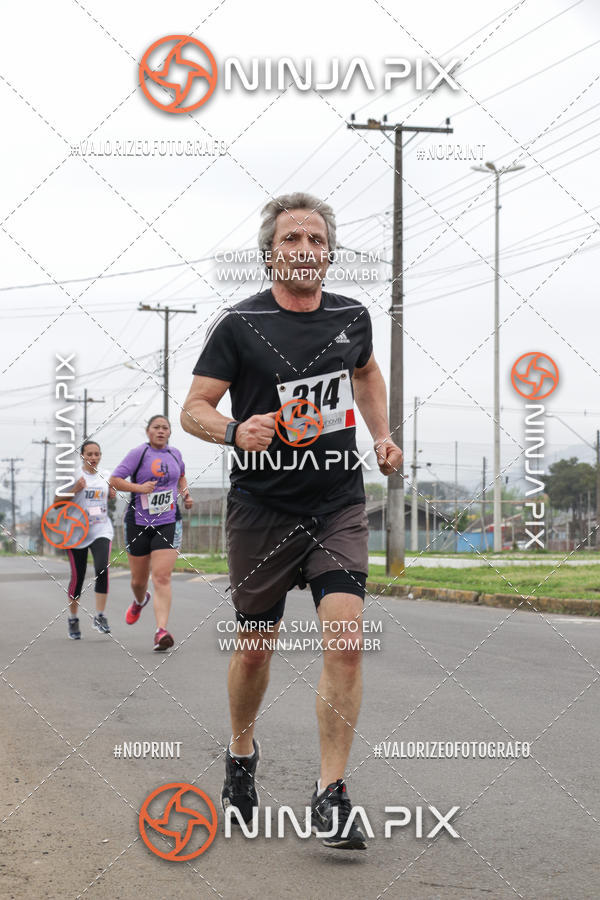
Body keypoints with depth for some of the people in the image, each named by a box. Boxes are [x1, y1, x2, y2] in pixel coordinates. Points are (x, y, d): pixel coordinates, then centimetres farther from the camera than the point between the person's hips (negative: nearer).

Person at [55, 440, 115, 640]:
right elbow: (56, 502, -4)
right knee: (77, 577, 3)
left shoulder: (105, 475, 9)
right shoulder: (74, 475, -4)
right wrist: (75, 489, -18)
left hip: (101, 530, 2)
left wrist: (113, 493, 3)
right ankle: (73, 619, 22)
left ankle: (99, 617, -12)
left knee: (102, 569, -19)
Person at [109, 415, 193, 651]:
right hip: (138, 522, -1)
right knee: (139, 579, 12)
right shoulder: (139, 453, -6)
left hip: (167, 523, 1)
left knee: (162, 578, -14)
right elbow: (114, 479, -8)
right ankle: (139, 601, 49)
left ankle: (161, 630, -20)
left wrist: (185, 493, 10)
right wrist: (138, 487, -22)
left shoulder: (175, 454, 8)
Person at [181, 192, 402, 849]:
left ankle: (330, 796, -6)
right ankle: (241, 757, 38)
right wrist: (235, 431, -28)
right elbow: (194, 409, -7)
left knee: (345, 639, -13)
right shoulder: (239, 325, -8)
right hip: (262, 507, -2)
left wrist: (382, 436, 13)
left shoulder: (352, 317, 4)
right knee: (255, 648, 10)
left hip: (340, 505, 2)